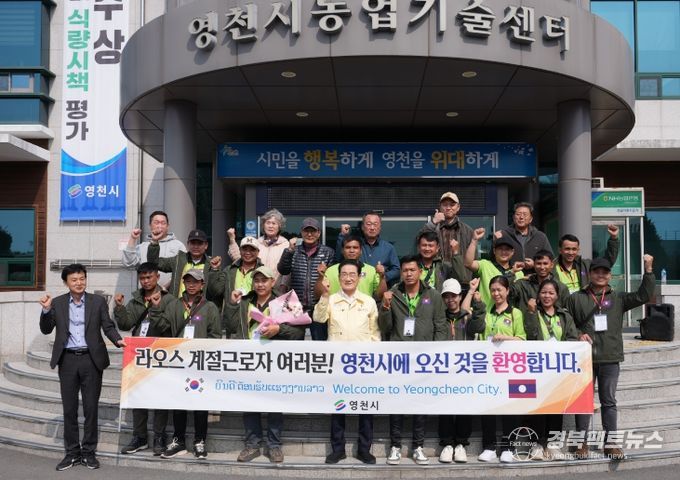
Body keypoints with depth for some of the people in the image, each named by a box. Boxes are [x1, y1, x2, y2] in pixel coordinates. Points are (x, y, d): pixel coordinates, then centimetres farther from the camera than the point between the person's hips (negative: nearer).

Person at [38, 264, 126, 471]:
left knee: (91, 407, 4)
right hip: (68, 360, 1)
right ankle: (72, 452, 17)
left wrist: (118, 340, -17)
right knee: (69, 408, 7)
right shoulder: (57, 303, 5)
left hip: (91, 359, -1)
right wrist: (46, 310, -13)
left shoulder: (98, 301, 3)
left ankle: (89, 452, 15)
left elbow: (108, 326, 1)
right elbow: (46, 330, 3)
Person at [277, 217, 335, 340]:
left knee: (320, 339, 0)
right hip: (297, 307, 2)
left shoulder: (328, 252, 7)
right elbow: (283, 270, -3)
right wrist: (290, 250, -14)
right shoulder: (295, 251, 12)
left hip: (318, 306, -2)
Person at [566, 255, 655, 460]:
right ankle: (582, 442, 12)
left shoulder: (618, 298, 9)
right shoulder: (576, 298, 5)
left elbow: (643, 296, -1)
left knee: (609, 401, 8)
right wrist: (578, 335, -12)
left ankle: (610, 443, 14)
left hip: (610, 359, 1)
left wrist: (648, 271, -7)